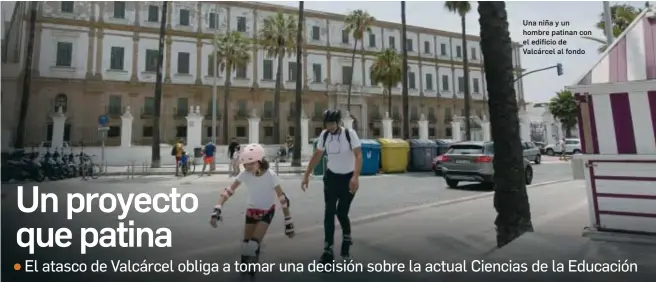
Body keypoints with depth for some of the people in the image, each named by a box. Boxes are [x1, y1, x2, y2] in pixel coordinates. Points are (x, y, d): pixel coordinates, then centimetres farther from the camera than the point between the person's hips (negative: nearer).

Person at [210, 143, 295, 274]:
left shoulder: (271, 176, -26)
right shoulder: (245, 175, -17)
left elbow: (282, 199, -22)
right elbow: (229, 191, -16)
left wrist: (288, 222, -21)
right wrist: (217, 210, -28)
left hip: (267, 211, -3)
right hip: (251, 211, 4)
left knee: (253, 245, -15)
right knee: (246, 245, 4)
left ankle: (251, 270, 8)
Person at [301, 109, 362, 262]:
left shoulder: (350, 134, -17)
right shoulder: (324, 135, -5)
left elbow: (358, 155, -25)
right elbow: (317, 155, 5)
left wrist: (355, 177, -39)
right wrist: (306, 175, 2)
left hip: (348, 178, -3)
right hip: (331, 176, 3)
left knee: (341, 212, -1)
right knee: (329, 212, -2)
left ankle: (347, 238, 31)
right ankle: (328, 249, 7)